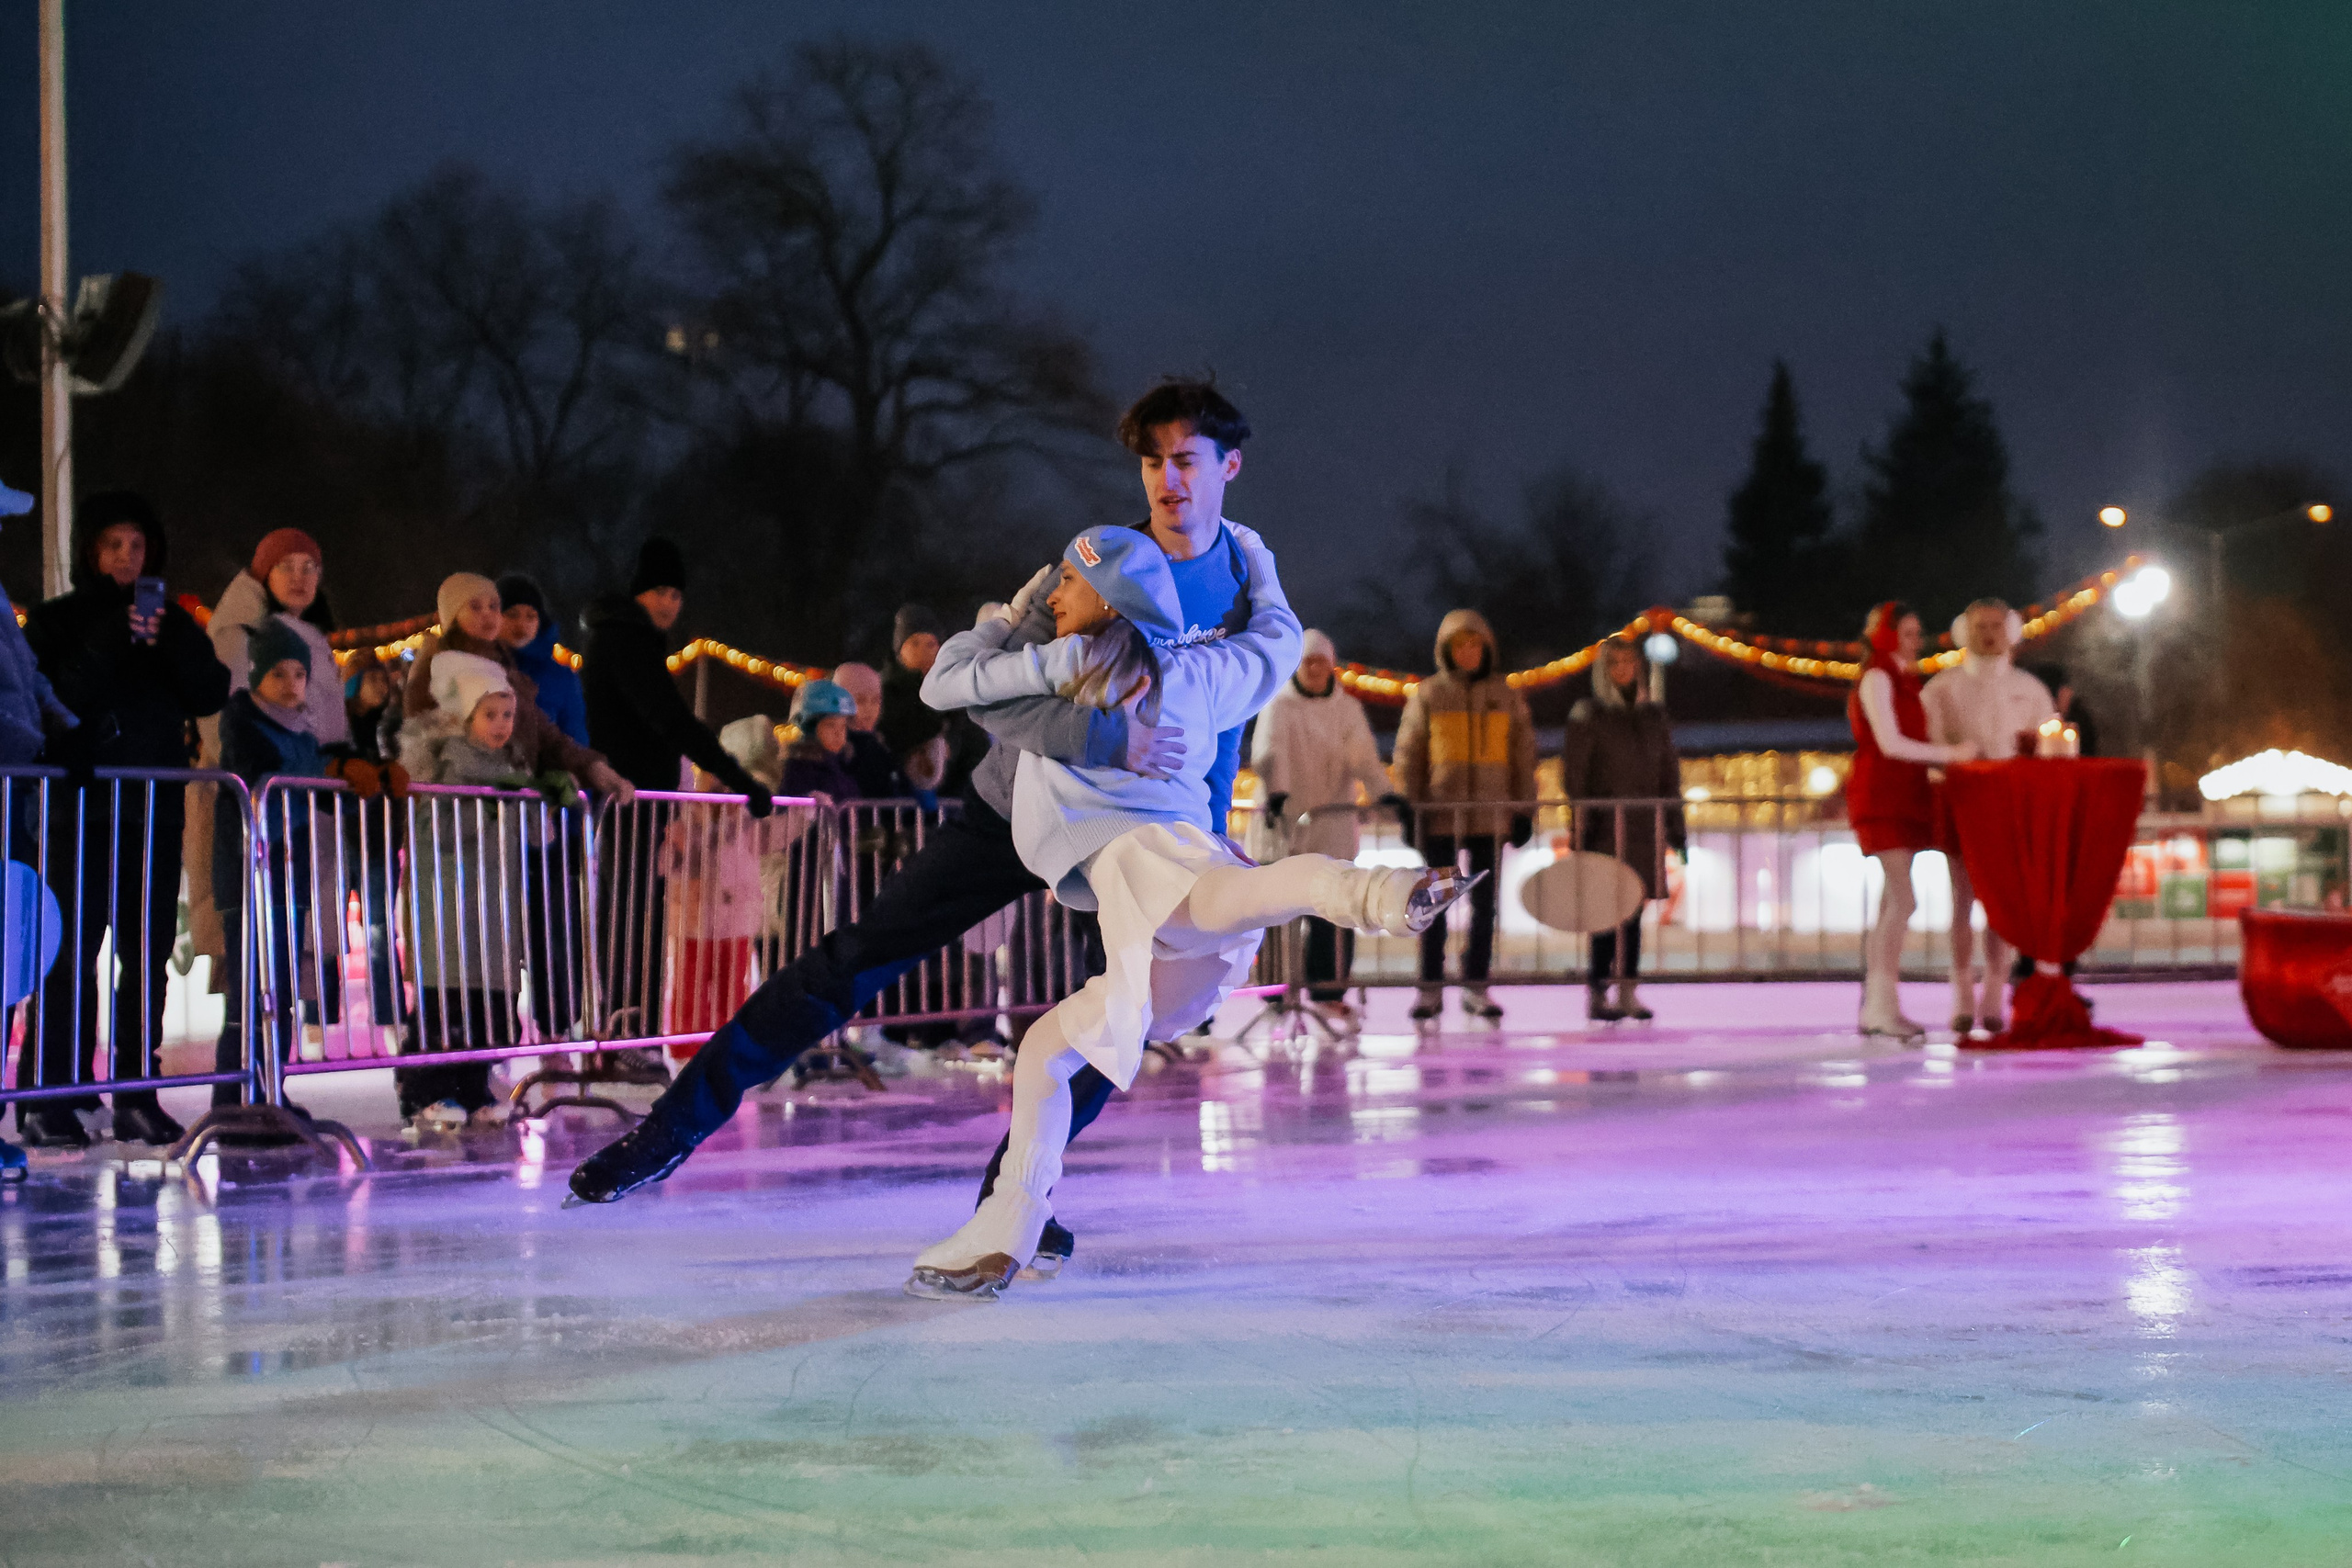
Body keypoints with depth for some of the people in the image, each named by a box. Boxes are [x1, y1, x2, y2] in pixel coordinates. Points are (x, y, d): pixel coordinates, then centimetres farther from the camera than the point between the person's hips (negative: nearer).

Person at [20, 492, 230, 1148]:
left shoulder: (171, 621, 15)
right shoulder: (55, 621, 6)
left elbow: (211, 695, 3)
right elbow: (54, 698, -9)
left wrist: (173, 641, -12)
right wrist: (111, 643, -18)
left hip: (155, 806, 4)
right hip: (80, 804, -4)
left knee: (148, 952, 2)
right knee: (72, 951, -10)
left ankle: (137, 1096, 5)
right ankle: (51, 1099, -9)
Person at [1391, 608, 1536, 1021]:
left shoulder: (1505, 695, 6)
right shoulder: (1427, 696, 2)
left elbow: (1523, 754, 9)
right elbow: (1408, 755, 3)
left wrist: (1524, 811, 4)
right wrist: (1408, 810, -4)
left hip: (1490, 815, 1)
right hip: (1439, 815, -1)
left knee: (1484, 902, 5)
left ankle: (1476, 987, 13)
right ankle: (1431, 988, 8)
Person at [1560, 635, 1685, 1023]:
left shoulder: (1653, 716, 13)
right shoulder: (1587, 714, 0)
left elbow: (1669, 773, 16)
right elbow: (1574, 774, -4)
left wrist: (1675, 827, 11)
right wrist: (1581, 828, -11)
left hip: (1645, 826, 5)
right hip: (1607, 826, -5)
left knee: (1634, 908, 4)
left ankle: (1628, 993, 8)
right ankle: (1596, 994, -7)